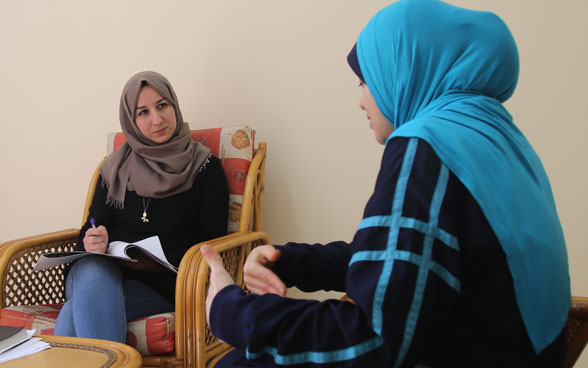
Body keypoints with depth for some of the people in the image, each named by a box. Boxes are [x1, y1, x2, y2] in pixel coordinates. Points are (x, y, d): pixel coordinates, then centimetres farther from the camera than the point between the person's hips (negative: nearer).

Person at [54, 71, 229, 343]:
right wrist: (92, 242, -10)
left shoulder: (205, 167, 8)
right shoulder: (115, 167, 18)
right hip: (105, 270, 3)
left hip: (166, 284, -3)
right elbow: (90, 229, 17)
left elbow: (210, 244, 2)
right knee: (92, 270, -36)